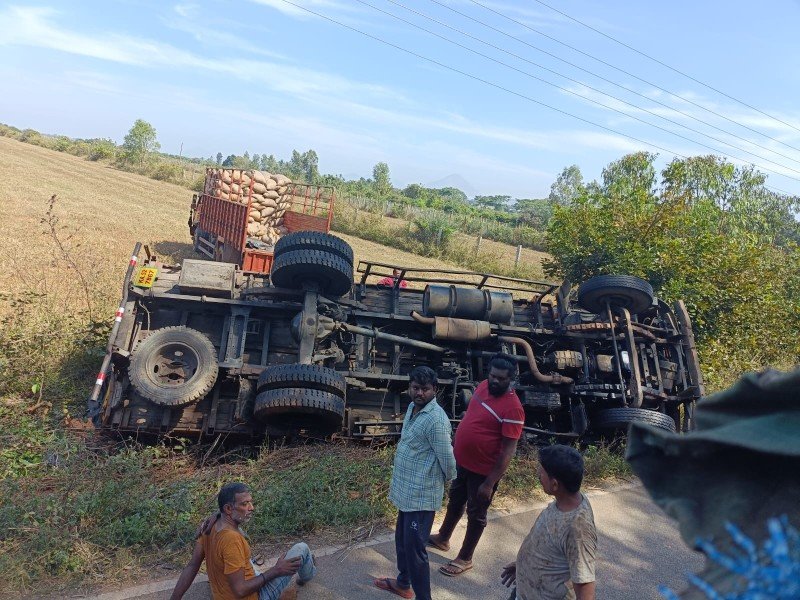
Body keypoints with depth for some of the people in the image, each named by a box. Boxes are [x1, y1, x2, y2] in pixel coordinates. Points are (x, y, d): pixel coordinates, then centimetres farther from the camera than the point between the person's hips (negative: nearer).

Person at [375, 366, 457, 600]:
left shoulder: (435, 419, -25)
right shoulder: (413, 407, 5)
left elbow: (447, 458, -19)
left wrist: (447, 479, 0)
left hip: (422, 495, -9)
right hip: (406, 490, 9)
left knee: (415, 549, 1)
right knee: (402, 540, 25)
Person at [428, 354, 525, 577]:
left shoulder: (512, 408, -26)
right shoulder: (482, 387, -4)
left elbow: (508, 451, -23)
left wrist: (490, 483, -21)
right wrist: (456, 450, 18)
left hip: (483, 471, -7)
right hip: (461, 462, 7)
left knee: (476, 514, 13)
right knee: (455, 501, 27)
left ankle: (465, 559, 33)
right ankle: (443, 538, 49)